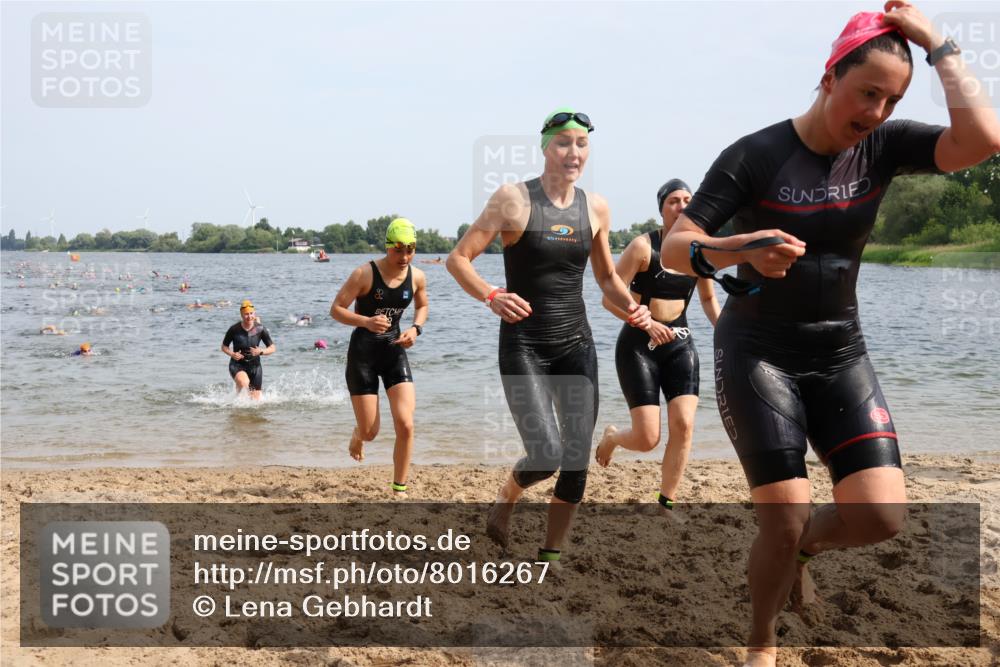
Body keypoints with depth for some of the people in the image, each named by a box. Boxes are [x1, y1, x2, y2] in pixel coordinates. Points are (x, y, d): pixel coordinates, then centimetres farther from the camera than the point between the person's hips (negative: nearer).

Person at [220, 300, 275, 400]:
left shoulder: (260, 329, -7)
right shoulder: (234, 329, -10)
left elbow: (272, 348, 0)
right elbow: (224, 346, 4)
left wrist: (261, 352, -20)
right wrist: (232, 354, -16)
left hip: (254, 366, 3)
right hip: (237, 365, -2)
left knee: (255, 399, 4)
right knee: (244, 383, -36)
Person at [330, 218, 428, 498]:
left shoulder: (417, 277, -2)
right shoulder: (365, 274, -16)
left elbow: (422, 306, 18)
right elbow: (336, 309, -12)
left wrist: (415, 328, -3)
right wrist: (365, 321, -30)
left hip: (394, 349, 3)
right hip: (363, 351, -3)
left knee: (405, 425, -12)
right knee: (370, 432, 1)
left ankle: (399, 490, 3)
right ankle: (357, 436, 41)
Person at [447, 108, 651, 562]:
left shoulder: (595, 208, 6)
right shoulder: (514, 199, -7)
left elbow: (607, 277, 18)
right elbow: (458, 259, -8)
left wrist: (631, 307, -2)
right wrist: (491, 297, -26)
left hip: (576, 345, 5)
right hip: (523, 345, -4)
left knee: (577, 461, 1)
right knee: (547, 454, -16)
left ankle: (550, 555, 19)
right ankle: (505, 499, 18)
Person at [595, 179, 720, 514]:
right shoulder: (643, 246, -13)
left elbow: (708, 299, 18)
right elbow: (610, 298, -15)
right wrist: (647, 324, -29)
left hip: (680, 343, 4)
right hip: (639, 345, -4)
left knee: (684, 425, -13)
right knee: (647, 439, -8)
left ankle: (666, 504, 2)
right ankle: (611, 436, 29)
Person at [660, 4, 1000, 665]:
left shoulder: (882, 146, -2)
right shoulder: (756, 155, -13)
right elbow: (674, 248, -15)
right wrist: (738, 249, -36)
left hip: (841, 355, 4)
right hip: (758, 354, -4)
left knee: (881, 514, -10)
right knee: (785, 520, -12)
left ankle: (802, 547, 25)